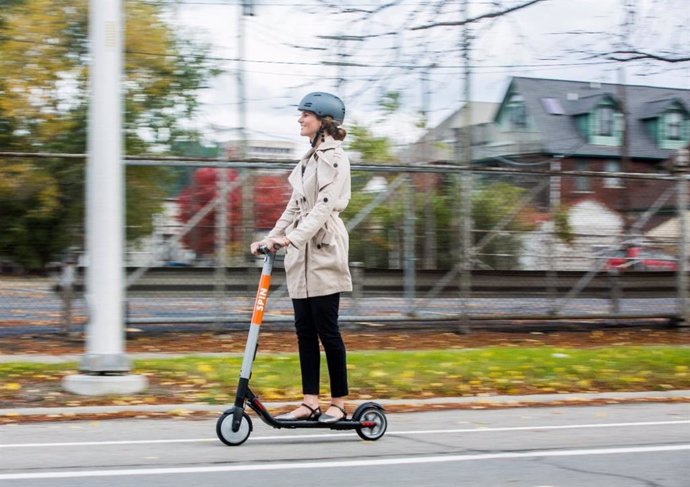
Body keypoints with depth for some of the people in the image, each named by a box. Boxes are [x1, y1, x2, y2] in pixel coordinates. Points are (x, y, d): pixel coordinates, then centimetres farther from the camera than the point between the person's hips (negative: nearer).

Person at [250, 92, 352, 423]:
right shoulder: (312, 157, 19)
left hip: (323, 252, -9)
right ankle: (310, 403, 6)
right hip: (302, 253, 9)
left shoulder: (333, 156, -8)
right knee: (305, 330, 5)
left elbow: (324, 205, -19)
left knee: (326, 329, -4)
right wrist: (271, 237, 15)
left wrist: (291, 237, -27)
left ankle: (339, 404, 3)